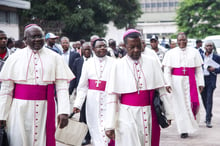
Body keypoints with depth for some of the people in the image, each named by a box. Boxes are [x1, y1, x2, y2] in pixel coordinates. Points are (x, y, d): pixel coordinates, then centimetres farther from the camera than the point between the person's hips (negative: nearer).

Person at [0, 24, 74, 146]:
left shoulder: (54, 57, 3)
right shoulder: (15, 58, 3)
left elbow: (62, 86, -2)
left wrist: (63, 111, -11)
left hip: (45, 109, 0)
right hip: (20, 109, 0)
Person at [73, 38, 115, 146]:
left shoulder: (113, 63, 1)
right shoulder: (88, 63, 7)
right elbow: (82, 86, 5)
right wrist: (77, 104, -4)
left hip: (108, 99, -2)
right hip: (92, 100, 3)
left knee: (105, 130, -8)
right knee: (94, 128, 11)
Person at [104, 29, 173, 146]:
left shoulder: (152, 62, 3)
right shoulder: (118, 66, -2)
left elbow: (161, 89, 6)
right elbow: (112, 97, -4)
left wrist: (167, 114, 5)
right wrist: (110, 125, -8)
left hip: (149, 115, 2)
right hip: (127, 116, -2)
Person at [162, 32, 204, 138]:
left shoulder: (194, 52, 8)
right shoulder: (171, 53, 5)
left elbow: (199, 70, 9)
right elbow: (167, 70, 0)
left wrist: (200, 83, 2)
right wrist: (168, 83, -11)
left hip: (190, 82, 1)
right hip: (177, 82, -1)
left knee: (195, 102, -9)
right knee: (180, 105, 0)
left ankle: (192, 121, 23)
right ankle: (184, 130, 9)